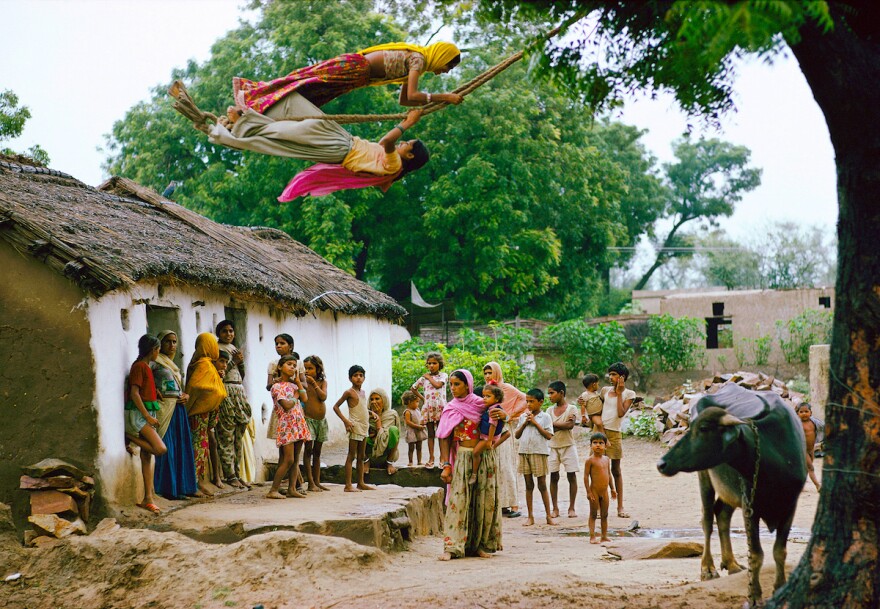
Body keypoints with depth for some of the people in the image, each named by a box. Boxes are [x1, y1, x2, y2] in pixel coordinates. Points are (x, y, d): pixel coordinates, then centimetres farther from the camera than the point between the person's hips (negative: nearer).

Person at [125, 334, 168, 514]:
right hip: (138, 414, -10)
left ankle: (148, 498, 2)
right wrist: (147, 416, -18)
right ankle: (131, 436, -3)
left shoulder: (146, 367, 19)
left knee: (147, 456, 4)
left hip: (147, 414, 10)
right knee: (160, 448, -22)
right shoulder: (139, 366, -9)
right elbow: (134, 393, -16)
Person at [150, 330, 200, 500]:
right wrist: (155, 393, -18)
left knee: (182, 446, 8)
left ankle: (185, 486, 13)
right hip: (165, 408, -8)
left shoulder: (173, 365, 21)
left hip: (178, 408, 8)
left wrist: (186, 396, 4)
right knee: (167, 448, -7)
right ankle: (168, 488, -4)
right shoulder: (155, 362, -3)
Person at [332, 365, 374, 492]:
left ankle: (361, 483, 19)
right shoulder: (349, 392, -8)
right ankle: (348, 485, -6)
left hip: (364, 428, 8)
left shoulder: (362, 392, 14)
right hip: (355, 427, -8)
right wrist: (345, 421, -16)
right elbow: (336, 406, -9)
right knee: (351, 456, -7)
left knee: (361, 456, 12)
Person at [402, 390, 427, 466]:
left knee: (419, 448, 10)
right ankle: (410, 462, 6)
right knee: (411, 448, 0)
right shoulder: (407, 412, -13)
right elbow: (408, 422, -20)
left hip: (419, 432, 7)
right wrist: (418, 426, -23)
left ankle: (419, 461, 15)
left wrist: (423, 423, -3)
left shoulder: (418, 410, 12)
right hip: (412, 432, -7)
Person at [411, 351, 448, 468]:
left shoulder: (443, 375, 1)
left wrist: (429, 377, -4)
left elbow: (438, 384, -18)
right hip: (428, 408, 3)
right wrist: (422, 398, 12)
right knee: (430, 434, 5)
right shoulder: (424, 377, 9)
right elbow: (413, 388, 19)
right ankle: (431, 458, 7)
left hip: (440, 408, -3)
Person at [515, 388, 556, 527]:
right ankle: (530, 516, 10)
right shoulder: (524, 417, 11)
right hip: (524, 452, 4)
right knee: (529, 485, 7)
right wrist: (525, 423, -4)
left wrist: (535, 422, -11)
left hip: (539, 453, -4)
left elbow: (549, 435, -10)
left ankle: (549, 516, 7)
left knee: (542, 485, 0)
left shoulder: (545, 417, -1)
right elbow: (517, 435, 10)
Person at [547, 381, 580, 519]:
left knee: (571, 476, -1)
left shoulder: (571, 408, -2)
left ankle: (571, 508, 6)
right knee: (554, 477, 1)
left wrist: (554, 424, -11)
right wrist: (563, 424, -13)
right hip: (553, 447, 3)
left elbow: (570, 425, -17)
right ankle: (555, 508, 5)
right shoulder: (550, 410, 8)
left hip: (568, 446, -3)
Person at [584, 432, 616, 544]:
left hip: (604, 491, 6)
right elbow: (586, 476, -12)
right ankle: (592, 537, 1)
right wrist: (588, 491, -16)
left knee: (604, 515, 11)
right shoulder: (590, 460, -11)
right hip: (594, 491, -6)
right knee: (593, 514, -1)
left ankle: (604, 536, 19)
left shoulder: (606, 459, 8)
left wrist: (612, 489, 15)